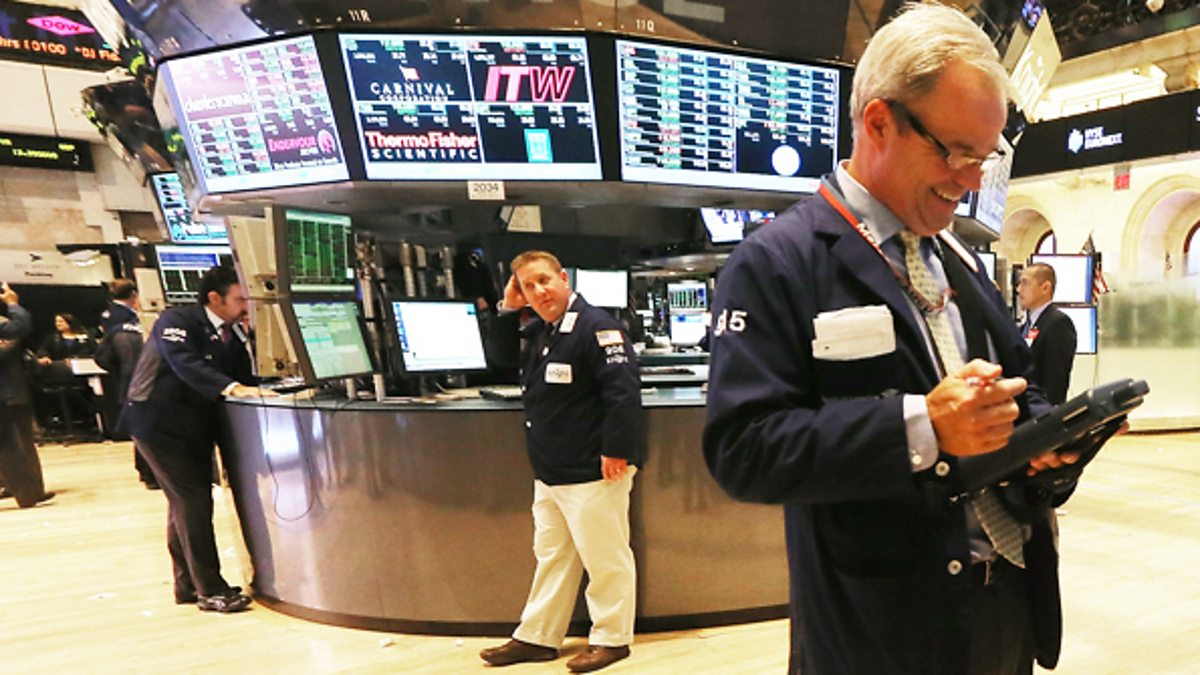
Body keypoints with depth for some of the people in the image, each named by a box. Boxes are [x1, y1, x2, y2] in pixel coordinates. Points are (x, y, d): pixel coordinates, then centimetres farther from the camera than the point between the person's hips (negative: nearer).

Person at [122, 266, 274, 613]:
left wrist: (264, 392, -18)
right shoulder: (177, 321, -16)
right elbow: (186, 364, -33)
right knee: (193, 501, -9)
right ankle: (210, 590, -1)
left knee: (185, 503, 14)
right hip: (159, 423, -8)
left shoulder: (230, 339, 6)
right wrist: (232, 388, -44)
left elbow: (245, 381, 2)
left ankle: (187, 584, 26)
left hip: (195, 428, 8)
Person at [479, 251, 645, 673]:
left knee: (605, 559, 6)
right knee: (551, 557, 18)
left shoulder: (595, 327, -16)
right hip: (549, 472, 9)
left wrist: (616, 451, -24)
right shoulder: (538, 332, 12)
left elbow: (623, 391, -22)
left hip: (592, 472, -9)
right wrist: (506, 310, 11)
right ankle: (536, 638, 31)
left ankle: (611, 639, 22)